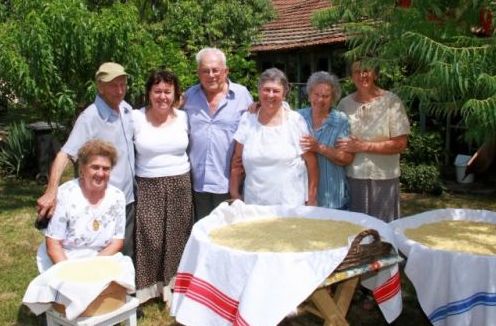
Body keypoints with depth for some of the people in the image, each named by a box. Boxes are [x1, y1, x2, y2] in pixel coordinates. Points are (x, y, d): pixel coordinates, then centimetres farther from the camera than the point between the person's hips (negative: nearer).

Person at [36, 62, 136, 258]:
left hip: (129, 198, 6)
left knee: (127, 256, 18)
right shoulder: (90, 117, -19)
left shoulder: (127, 109, 2)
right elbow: (65, 154, -26)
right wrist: (51, 192, -37)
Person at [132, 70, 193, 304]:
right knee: (149, 238, 1)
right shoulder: (136, 118, -6)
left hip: (180, 185, 3)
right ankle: (145, 286, 16)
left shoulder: (183, 117, 1)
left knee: (176, 237, 9)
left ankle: (173, 286, 23)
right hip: (148, 187, -2)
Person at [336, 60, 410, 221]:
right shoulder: (345, 104, 6)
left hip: (383, 179, -3)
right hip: (353, 178, 3)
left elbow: (400, 144, -10)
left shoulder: (391, 102, -6)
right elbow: (338, 141, 16)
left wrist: (363, 146, -14)